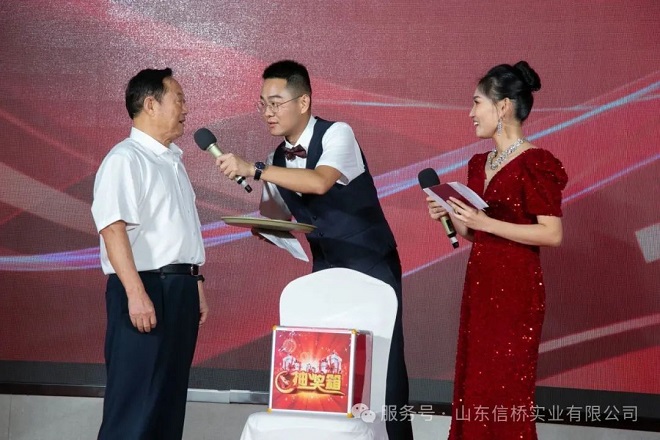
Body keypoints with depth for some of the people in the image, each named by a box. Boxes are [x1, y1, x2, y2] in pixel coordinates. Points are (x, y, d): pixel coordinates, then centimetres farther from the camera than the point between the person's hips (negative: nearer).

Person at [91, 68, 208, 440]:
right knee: (136, 400, -8)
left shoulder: (172, 161, 19)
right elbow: (113, 228, -20)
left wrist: (197, 286, 23)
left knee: (170, 397, 11)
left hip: (180, 287, 9)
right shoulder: (125, 159, -11)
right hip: (146, 286, -9)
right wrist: (136, 293, -27)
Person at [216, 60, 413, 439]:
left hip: (370, 269, -6)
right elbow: (279, 216, 16)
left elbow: (320, 182, -33)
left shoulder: (337, 134, -14)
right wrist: (266, 224, -8)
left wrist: (254, 169, -34)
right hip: (325, 273, 6)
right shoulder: (279, 158, 5)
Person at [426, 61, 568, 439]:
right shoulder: (479, 164, 12)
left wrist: (485, 222, -20)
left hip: (516, 289, -8)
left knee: (506, 394, -3)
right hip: (479, 285, 8)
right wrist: (449, 216, 0)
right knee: (473, 386, 11)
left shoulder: (535, 164, -12)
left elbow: (552, 234, -18)